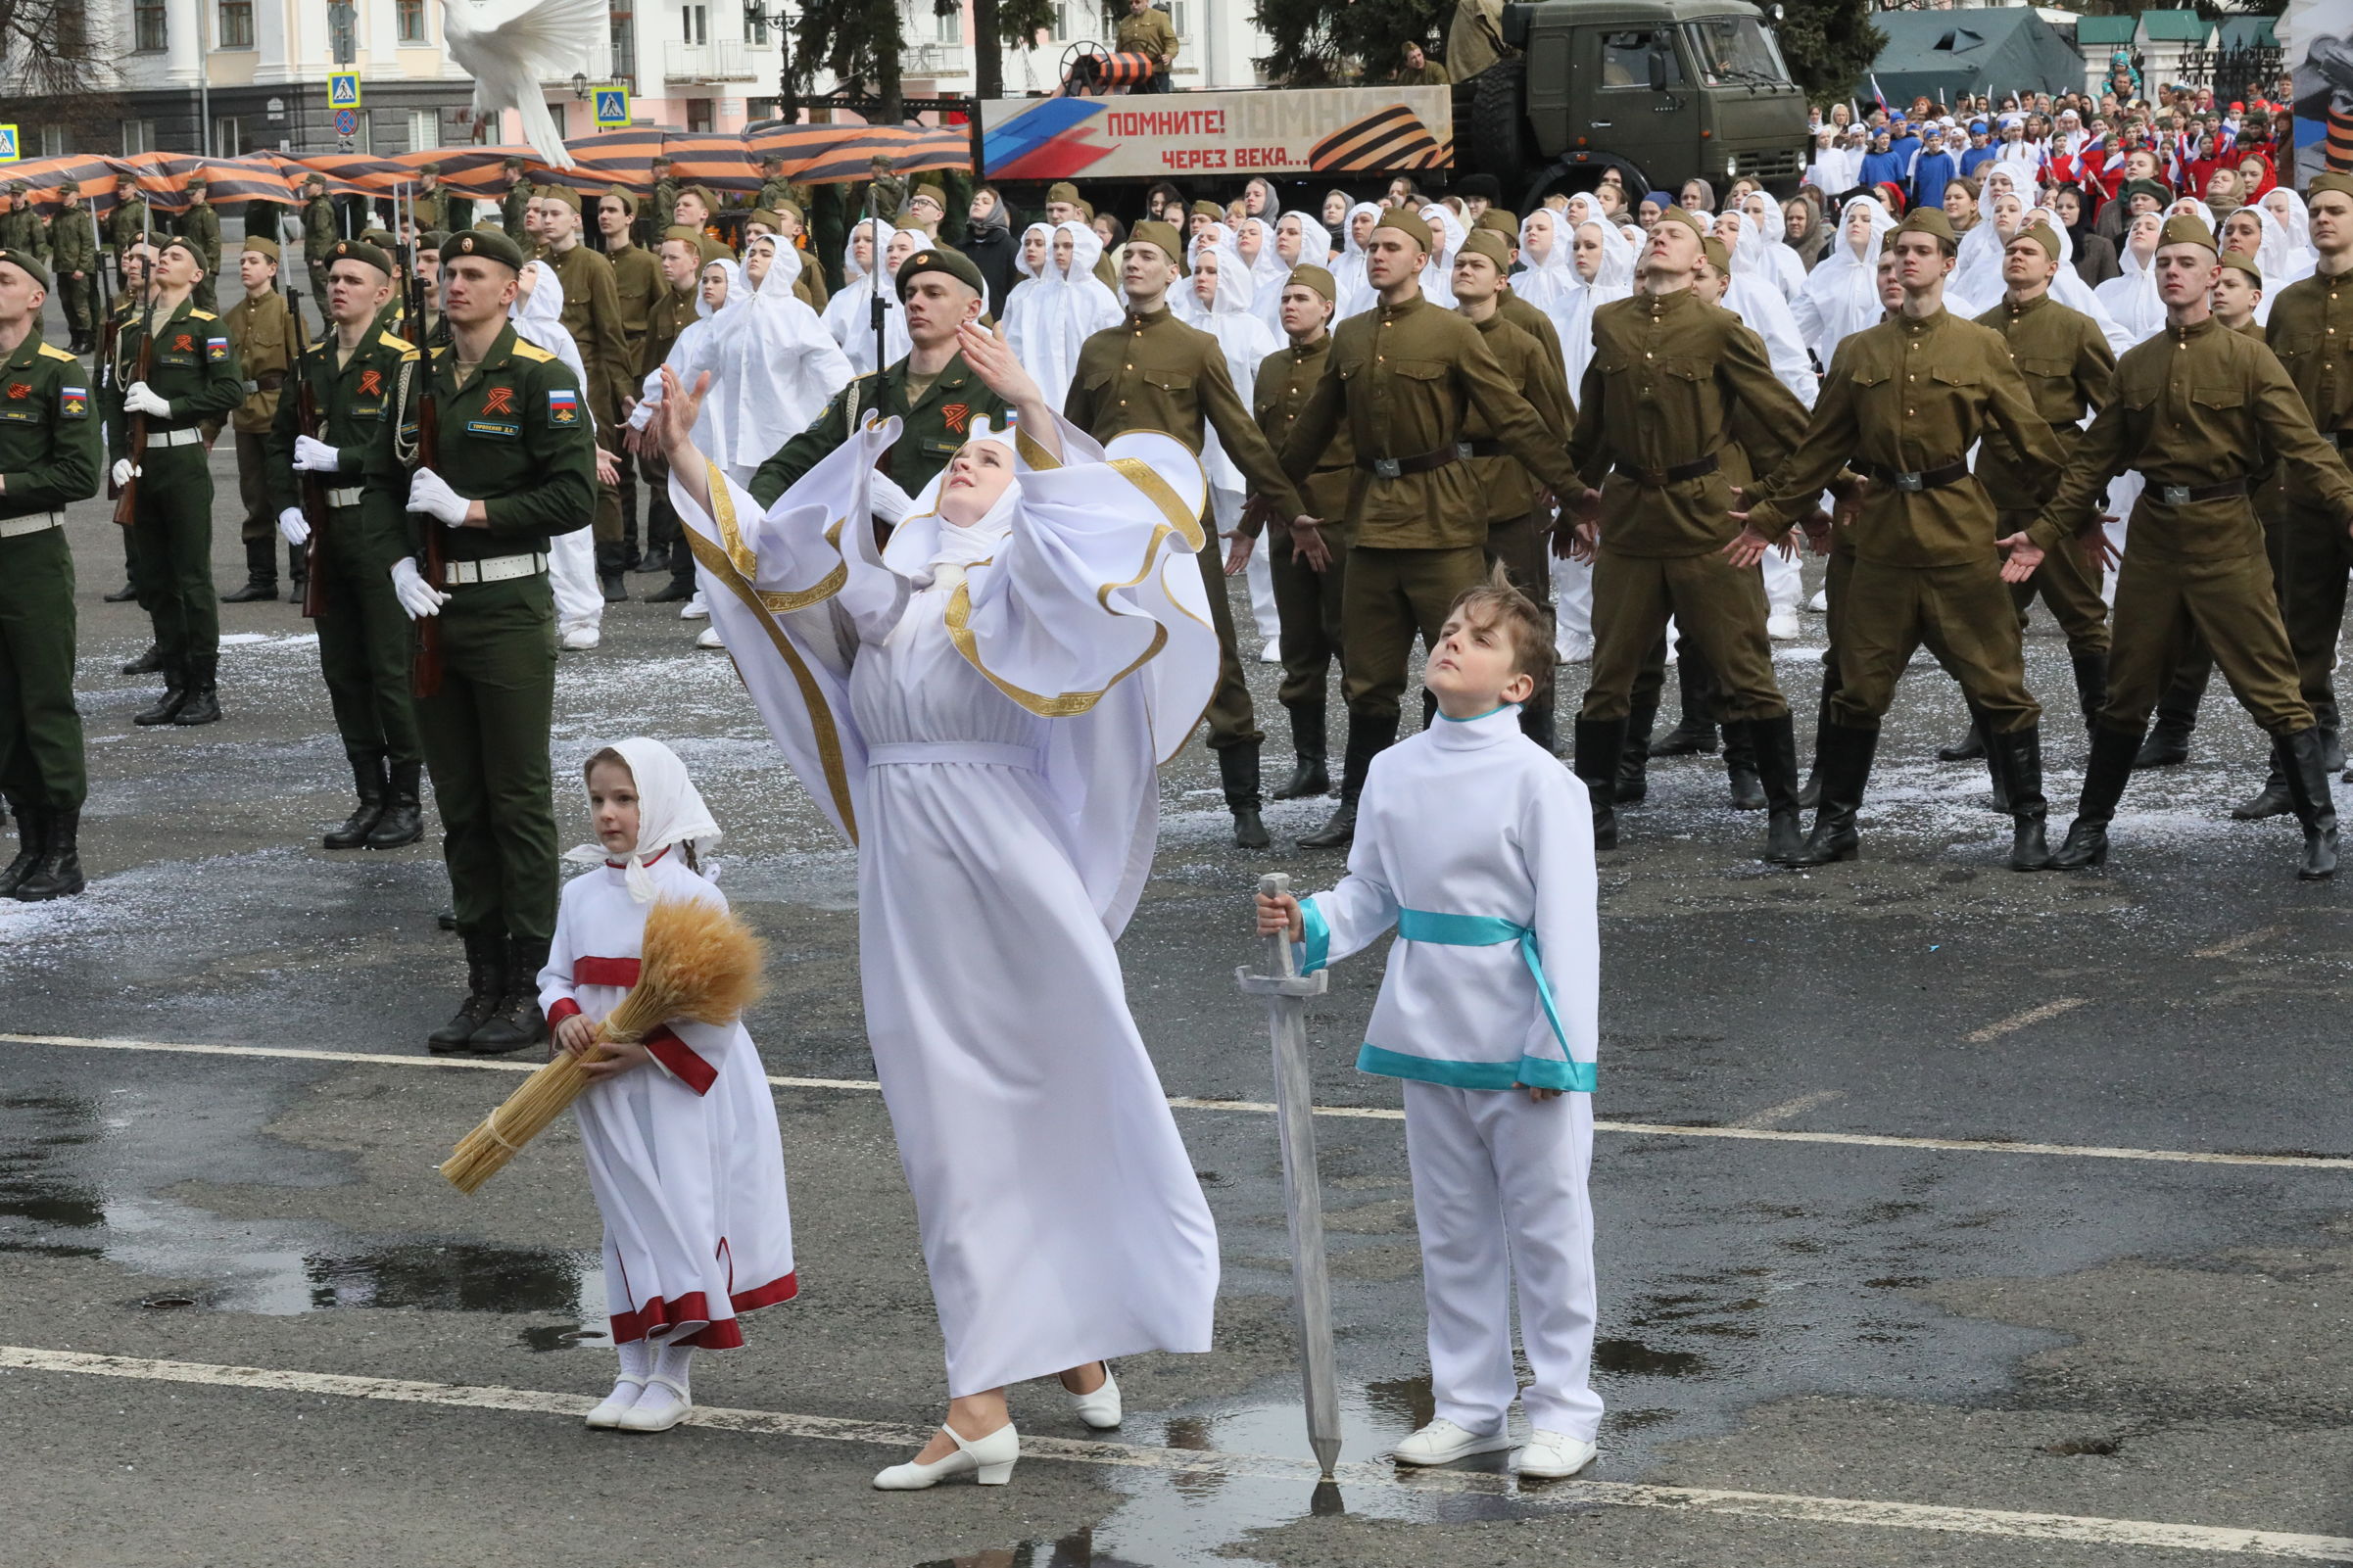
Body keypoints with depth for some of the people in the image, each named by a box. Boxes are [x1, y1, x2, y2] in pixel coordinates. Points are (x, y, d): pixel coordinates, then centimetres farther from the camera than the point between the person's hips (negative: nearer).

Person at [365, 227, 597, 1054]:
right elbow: (383, 483, 19)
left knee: (519, 804, -2)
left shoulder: (541, 379, -7)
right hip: (434, 613, 6)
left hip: (510, 614, -6)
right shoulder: (423, 382, 12)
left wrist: (469, 511, -17)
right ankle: (484, 984, 17)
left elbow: (573, 496, -14)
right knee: (460, 807, 9)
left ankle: (531, 989, 4)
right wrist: (400, 563, 2)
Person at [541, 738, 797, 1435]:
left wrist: (644, 1050, -19)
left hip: (681, 1084, -5)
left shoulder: (691, 894, -11)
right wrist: (566, 1018, -10)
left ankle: (673, 1378, 8)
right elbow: (556, 975, 12)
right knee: (629, 1222, 11)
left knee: (682, 1216, -1)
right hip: (607, 1092, 5)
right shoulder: (581, 894, 6)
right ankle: (633, 1372, 18)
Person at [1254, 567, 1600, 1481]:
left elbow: (1567, 921, -13)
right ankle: (1469, 1405, 25)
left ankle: (1563, 1412, 14)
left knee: (1546, 1226, 4)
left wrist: (1558, 1049, -16)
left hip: (1520, 1045, -6)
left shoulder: (1537, 781, -13)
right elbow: (1370, 893, 14)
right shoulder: (1394, 771, 5)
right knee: (1451, 1231, 14)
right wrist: (1312, 925, -6)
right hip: (1427, 1036, 6)